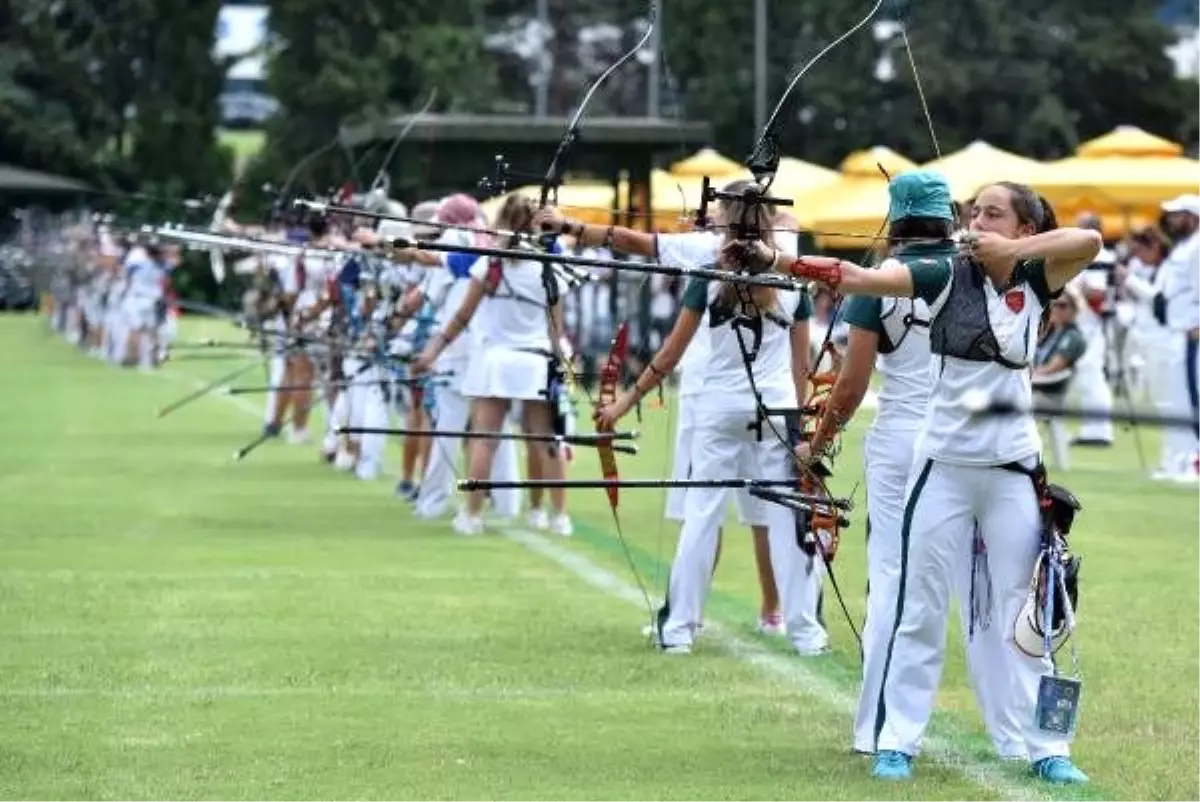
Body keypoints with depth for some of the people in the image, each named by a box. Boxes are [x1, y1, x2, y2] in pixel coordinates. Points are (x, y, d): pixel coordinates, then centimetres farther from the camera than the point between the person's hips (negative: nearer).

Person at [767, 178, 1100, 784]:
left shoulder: (1034, 282, 0)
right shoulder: (946, 276, -4)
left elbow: (1089, 241, -18)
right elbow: (858, 278, -18)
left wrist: (1010, 252, -17)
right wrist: (785, 263, -33)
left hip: (1013, 471, 1)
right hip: (942, 465, -1)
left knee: (1024, 613, 6)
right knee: (919, 610, 3)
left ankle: (1047, 749, 11)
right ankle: (896, 743, 9)